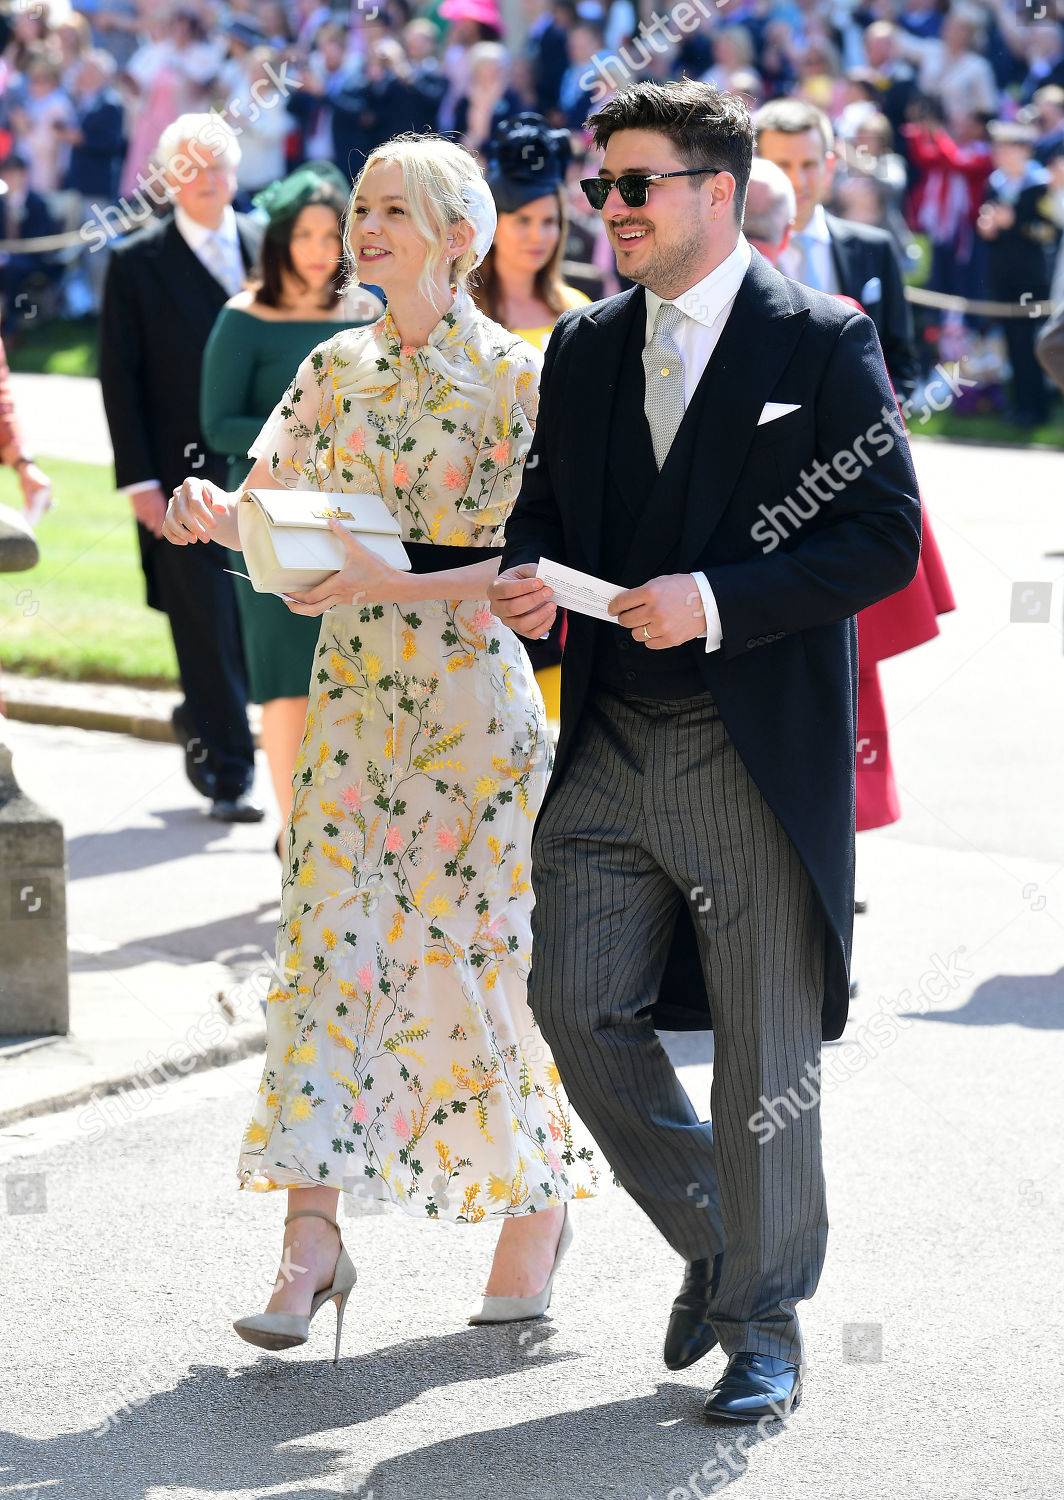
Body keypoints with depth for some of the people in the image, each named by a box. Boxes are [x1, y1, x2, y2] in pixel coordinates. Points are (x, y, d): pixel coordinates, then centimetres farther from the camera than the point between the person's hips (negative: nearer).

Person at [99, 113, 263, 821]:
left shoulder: (266, 247, 8)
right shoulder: (137, 263, -2)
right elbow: (119, 379, -3)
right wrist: (139, 481, -9)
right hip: (186, 476, -3)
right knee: (207, 625, -1)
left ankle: (202, 722, 31)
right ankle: (228, 775, 9)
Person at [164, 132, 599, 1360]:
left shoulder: (515, 375, -7)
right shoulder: (336, 369, 10)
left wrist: (391, 580, -24)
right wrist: (210, 512, -16)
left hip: (472, 694, -5)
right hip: (353, 693, 5)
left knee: (478, 950, 1)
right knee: (326, 944, -3)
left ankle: (541, 1197, 21)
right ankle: (313, 1234, -5)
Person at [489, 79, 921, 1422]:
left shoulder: (823, 344, -6)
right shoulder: (583, 348, 11)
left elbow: (886, 538, -10)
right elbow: (545, 503, 21)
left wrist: (722, 599, -20)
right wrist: (528, 572, -3)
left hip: (757, 755, -5)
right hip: (609, 746, 5)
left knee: (764, 1052, 2)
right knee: (576, 1006, 2)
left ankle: (764, 1321, 17)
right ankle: (713, 1243, 24)